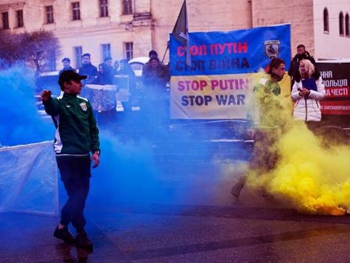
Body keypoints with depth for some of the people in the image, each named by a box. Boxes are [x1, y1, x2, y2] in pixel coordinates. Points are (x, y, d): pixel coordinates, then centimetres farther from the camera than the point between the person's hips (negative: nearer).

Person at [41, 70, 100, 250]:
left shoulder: (84, 103, 10)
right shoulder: (59, 103, -9)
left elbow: (93, 128, 14)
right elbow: (51, 108, -35)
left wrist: (95, 150, 4)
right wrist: (46, 100, -59)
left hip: (84, 156, 7)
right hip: (67, 156, -7)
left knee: (81, 194, 11)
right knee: (77, 195, -5)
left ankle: (62, 227, 25)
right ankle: (81, 233, 9)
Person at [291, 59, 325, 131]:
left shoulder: (317, 78, 4)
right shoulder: (297, 80, 12)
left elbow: (322, 94, -3)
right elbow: (293, 96, 8)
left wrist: (309, 92, -15)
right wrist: (300, 93, -13)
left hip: (313, 112, -2)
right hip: (299, 112, 2)